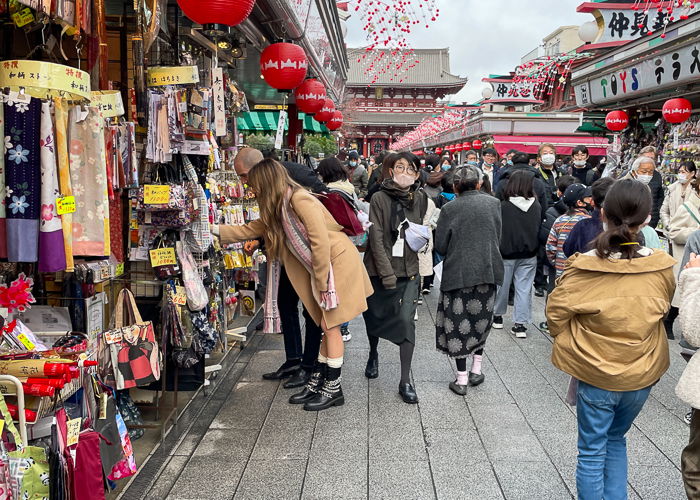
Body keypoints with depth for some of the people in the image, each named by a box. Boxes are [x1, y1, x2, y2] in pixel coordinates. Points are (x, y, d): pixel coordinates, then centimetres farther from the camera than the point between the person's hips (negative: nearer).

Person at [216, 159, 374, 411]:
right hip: (322, 269, 8)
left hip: (339, 263, -8)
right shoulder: (277, 209, 8)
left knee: (330, 326, -4)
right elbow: (250, 229, 17)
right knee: (326, 326, 11)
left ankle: (333, 389, 6)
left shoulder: (300, 201, -21)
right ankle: (316, 383, 16)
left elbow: (320, 242, -23)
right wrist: (215, 230, 13)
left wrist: (322, 283, -17)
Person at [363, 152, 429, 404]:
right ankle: (373, 354, 45)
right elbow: (376, 237, -14)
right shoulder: (380, 198, -9)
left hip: (408, 270, 2)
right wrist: (386, 272, -18)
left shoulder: (420, 199, 2)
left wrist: (421, 237, 2)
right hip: (379, 269, -1)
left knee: (406, 321, -8)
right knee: (375, 316, 14)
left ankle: (405, 381, 0)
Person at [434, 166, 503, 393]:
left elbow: (440, 246, -6)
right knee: (481, 320, 18)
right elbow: (498, 237, 6)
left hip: (458, 273, -3)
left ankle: (461, 379, 8)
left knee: (458, 324, 5)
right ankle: (476, 369, 23)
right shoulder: (493, 203, -1)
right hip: (487, 270, 3)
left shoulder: (450, 209, -10)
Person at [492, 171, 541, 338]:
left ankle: (498, 316, 31)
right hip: (529, 255, 2)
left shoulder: (504, 206, -15)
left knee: (502, 284, 15)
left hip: (506, 253, -2)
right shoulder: (536, 206, -5)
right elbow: (540, 229, 4)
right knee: (524, 288, 5)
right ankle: (521, 324, 4)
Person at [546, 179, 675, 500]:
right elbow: (663, 311, 4)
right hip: (642, 374, 3)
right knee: (615, 440, 25)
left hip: (594, 372, -3)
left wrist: (569, 344, 9)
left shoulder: (583, 268, -21)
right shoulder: (664, 267, -13)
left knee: (592, 451, 13)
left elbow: (556, 312, -11)